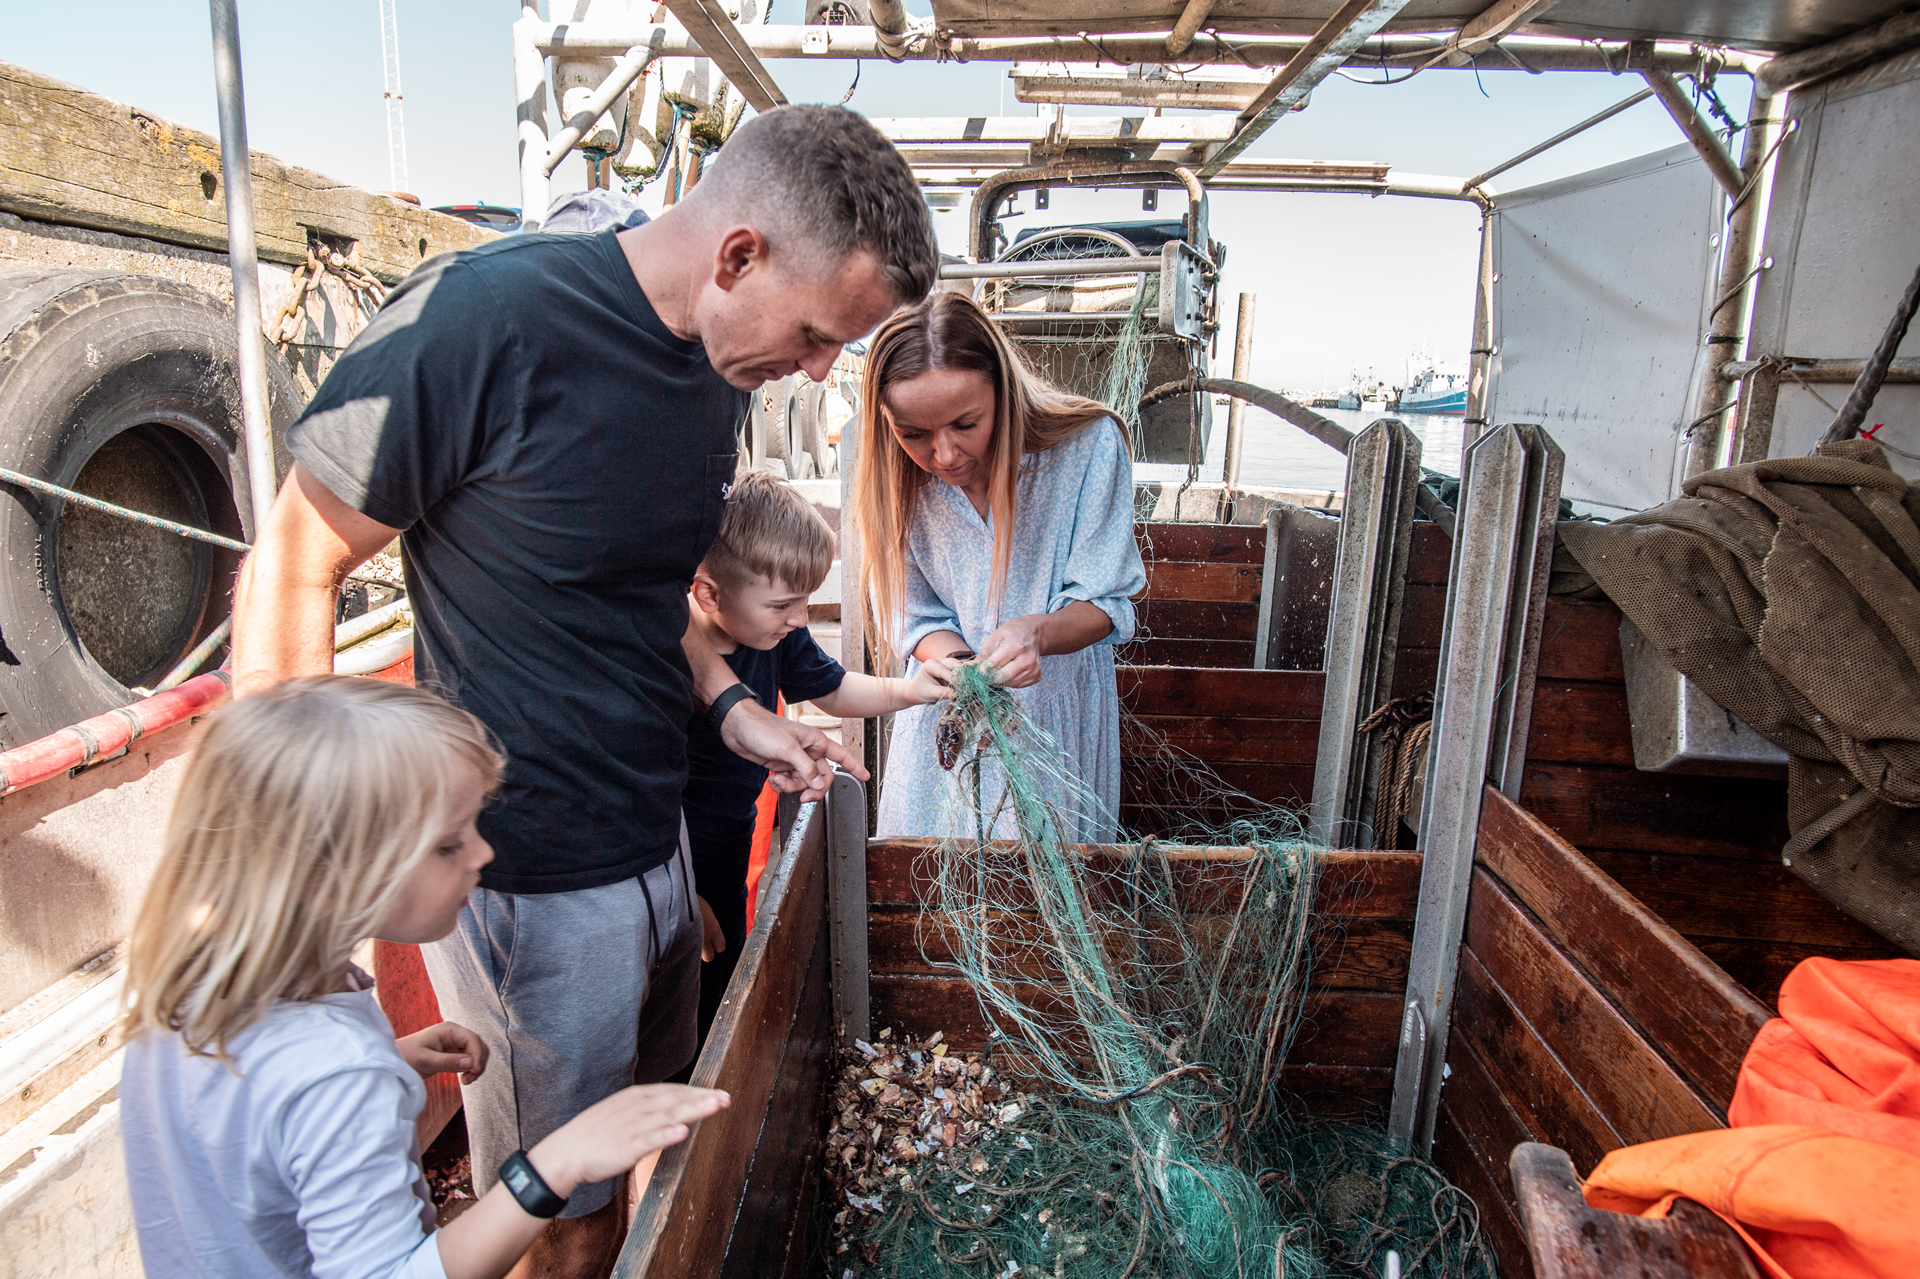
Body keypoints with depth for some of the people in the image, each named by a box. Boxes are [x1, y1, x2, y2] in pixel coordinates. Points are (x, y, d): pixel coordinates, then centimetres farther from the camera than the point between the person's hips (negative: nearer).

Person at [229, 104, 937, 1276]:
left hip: (655, 840, 7)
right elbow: (294, 567, -14)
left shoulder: (723, 367, 3)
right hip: (528, 878, -7)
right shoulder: (484, 319, -21)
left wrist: (732, 709, 3)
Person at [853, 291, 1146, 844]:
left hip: (1057, 707, -1)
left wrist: (1038, 632, -37)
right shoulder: (892, 477, -16)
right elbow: (914, 617, -8)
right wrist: (962, 665, -30)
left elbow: (1105, 603, -16)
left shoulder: (1089, 445, -23)